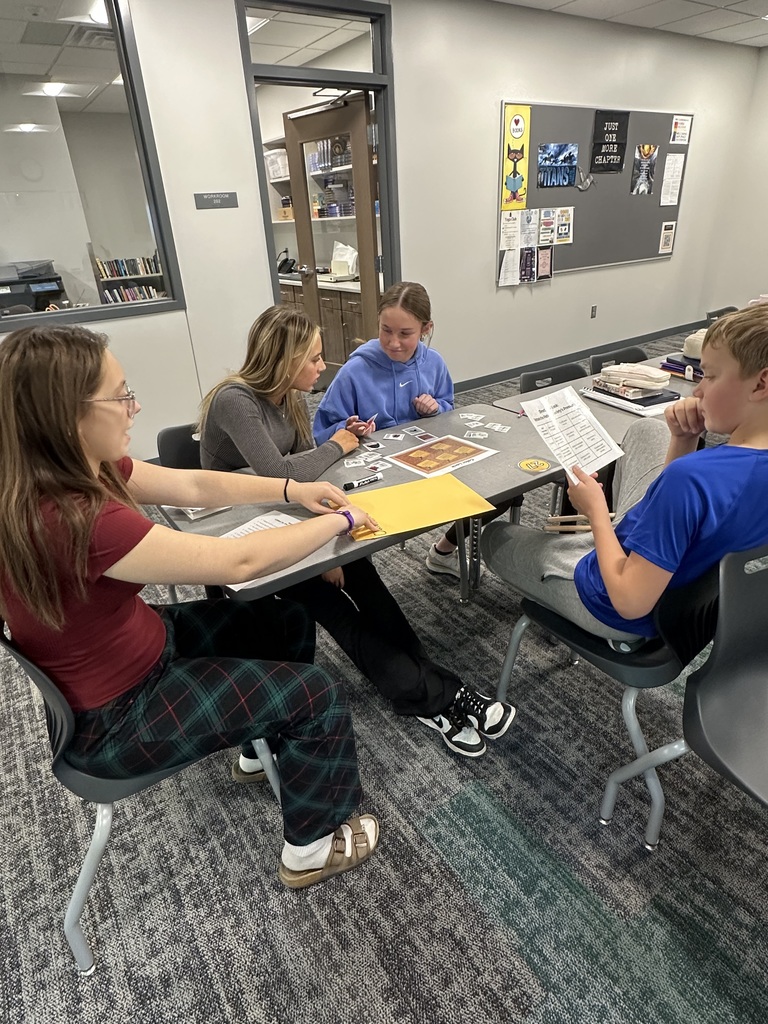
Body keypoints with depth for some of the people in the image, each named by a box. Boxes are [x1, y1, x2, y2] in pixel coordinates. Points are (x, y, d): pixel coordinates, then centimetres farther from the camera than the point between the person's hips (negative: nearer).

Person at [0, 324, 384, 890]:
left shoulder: (83, 469, -8)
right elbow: (239, 562, -32)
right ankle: (312, 849, 22)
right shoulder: (77, 520, -37)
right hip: (115, 716, -8)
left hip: (137, 642, 9)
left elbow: (194, 485, 0)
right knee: (321, 697, -4)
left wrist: (292, 490, -7)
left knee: (289, 623, 15)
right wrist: (341, 520, -18)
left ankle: (262, 745, 40)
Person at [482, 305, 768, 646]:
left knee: (496, 536, 16)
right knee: (646, 431, 19)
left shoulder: (691, 477, -39)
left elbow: (630, 602, -33)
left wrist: (596, 509, -22)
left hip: (616, 610, -7)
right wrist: (683, 442, -13)